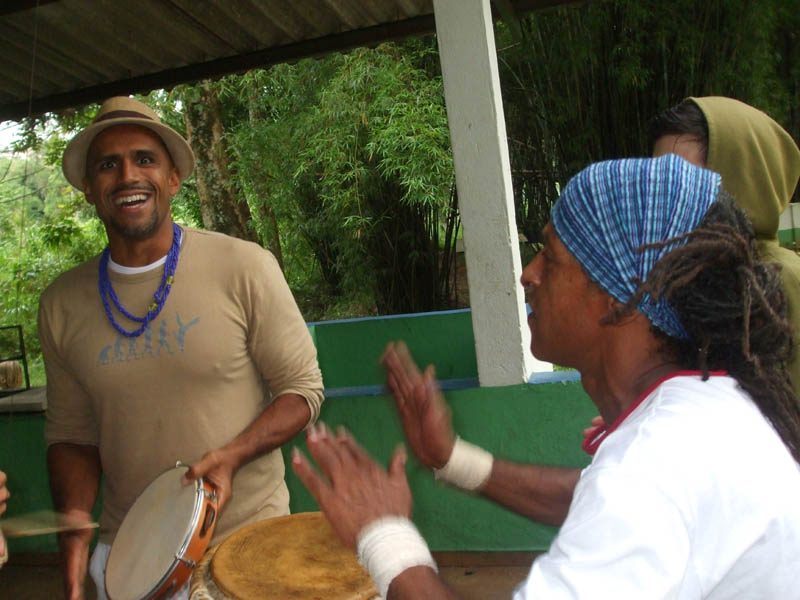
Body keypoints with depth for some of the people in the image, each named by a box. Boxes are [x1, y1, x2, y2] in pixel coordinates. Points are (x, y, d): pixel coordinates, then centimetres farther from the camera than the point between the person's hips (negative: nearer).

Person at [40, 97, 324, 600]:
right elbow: (71, 434, 7)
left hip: (246, 538, -3)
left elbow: (302, 389, -7)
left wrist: (231, 455, -21)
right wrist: (74, 514, -10)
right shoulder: (63, 303, -1)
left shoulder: (245, 268, -12)